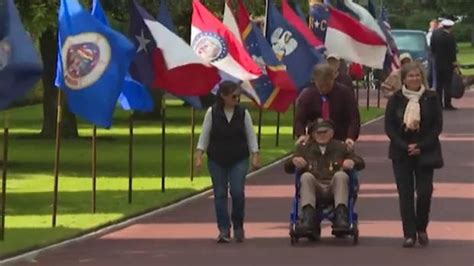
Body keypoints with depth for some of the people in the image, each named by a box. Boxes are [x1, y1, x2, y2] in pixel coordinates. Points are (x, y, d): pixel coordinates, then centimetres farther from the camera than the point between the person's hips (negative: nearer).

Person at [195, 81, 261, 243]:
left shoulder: (243, 113, -2)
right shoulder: (212, 113, -5)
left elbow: (251, 136, 3)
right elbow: (204, 136, -1)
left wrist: (255, 156, -3)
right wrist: (199, 156, -7)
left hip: (239, 160, 0)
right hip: (217, 160, 0)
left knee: (237, 192, -10)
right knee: (220, 194, 1)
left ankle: (238, 226, 10)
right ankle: (224, 230, 7)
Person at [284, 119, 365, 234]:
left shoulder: (341, 147, 21)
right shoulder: (304, 148, 22)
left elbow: (360, 163, 16)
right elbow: (287, 168, 17)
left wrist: (352, 162, -9)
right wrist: (294, 161, -7)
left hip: (334, 187, 0)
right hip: (314, 188, 0)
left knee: (341, 175, -30)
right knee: (306, 176, -30)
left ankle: (341, 215, -44)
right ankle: (308, 215, -47)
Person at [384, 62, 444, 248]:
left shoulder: (431, 98, -1)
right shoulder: (396, 100, 0)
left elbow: (437, 126, -1)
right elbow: (389, 127, -1)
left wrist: (421, 146, -11)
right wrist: (405, 147, -12)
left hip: (425, 152, -1)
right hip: (402, 153, 1)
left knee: (424, 192, -6)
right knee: (405, 194, -2)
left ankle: (421, 228, 15)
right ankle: (409, 234, 2)